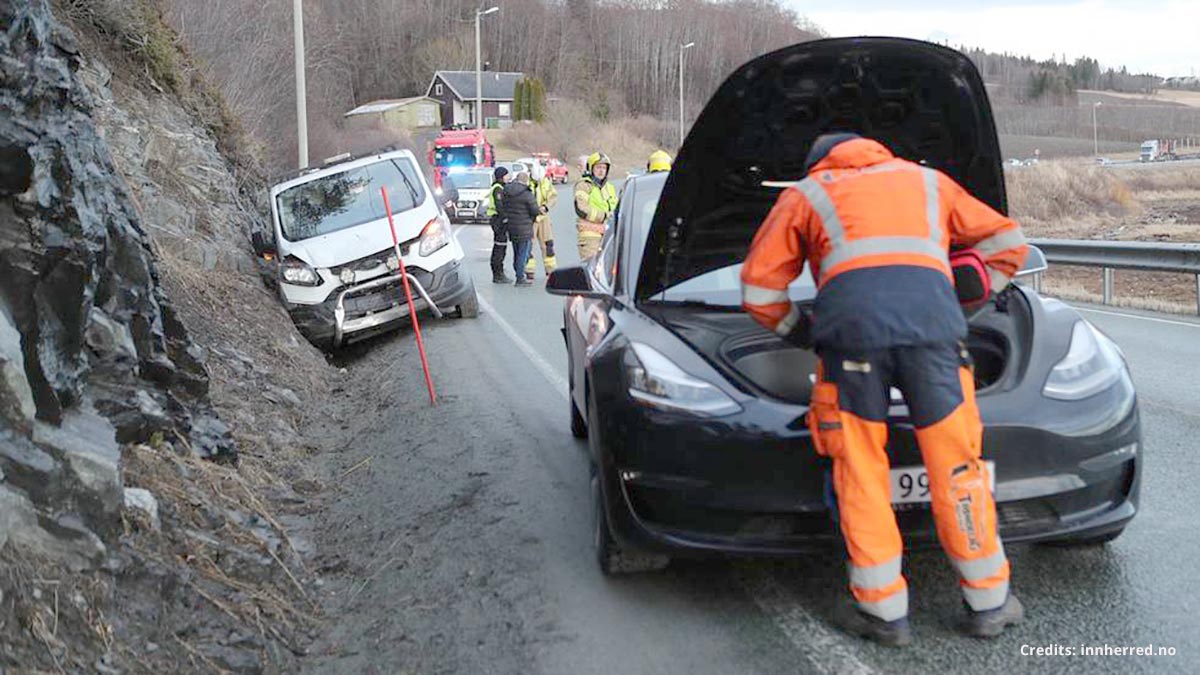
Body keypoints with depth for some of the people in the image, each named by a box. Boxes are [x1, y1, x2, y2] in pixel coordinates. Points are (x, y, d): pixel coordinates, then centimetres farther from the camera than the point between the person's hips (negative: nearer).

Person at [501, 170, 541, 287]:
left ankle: (519, 275, 25)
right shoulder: (527, 194, -16)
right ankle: (520, 278, -3)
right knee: (523, 254, -2)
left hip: (511, 226, 7)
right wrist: (540, 211, 8)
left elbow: (502, 208, 11)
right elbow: (535, 211, -12)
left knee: (516, 253, 17)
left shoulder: (506, 192, 4)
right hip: (524, 228, -7)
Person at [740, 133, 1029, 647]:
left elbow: (758, 288, 25)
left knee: (860, 472, 8)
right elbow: (1007, 242, 36)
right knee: (956, 465, 10)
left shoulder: (805, 194, 29)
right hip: (932, 320, 2)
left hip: (851, 322, -1)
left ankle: (884, 610, 13)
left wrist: (804, 333, 37)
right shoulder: (927, 181, 35)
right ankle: (988, 603, 20)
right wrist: (965, 298, 41)